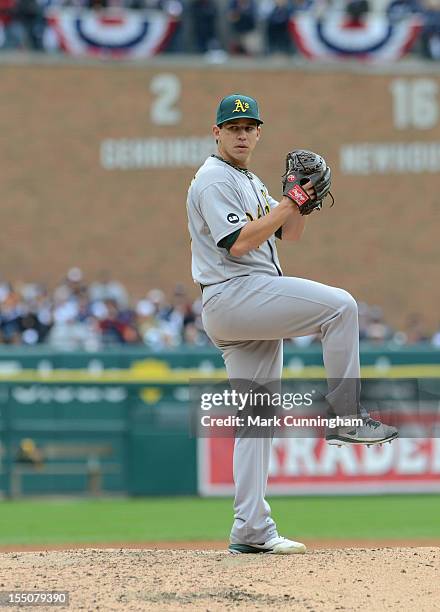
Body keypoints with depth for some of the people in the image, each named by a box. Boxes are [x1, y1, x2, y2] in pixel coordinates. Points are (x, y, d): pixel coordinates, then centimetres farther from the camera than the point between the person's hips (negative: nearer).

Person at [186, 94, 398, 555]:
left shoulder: (251, 184, 24)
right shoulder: (214, 179, -7)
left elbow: (289, 233, 20)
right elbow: (239, 243, -19)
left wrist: (301, 200, 1)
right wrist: (287, 204, -17)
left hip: (253, 308, 10)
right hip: (233, 296, -10)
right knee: (339, 305, -18)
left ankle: (251, 531, 5)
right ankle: (345, 417, -15)